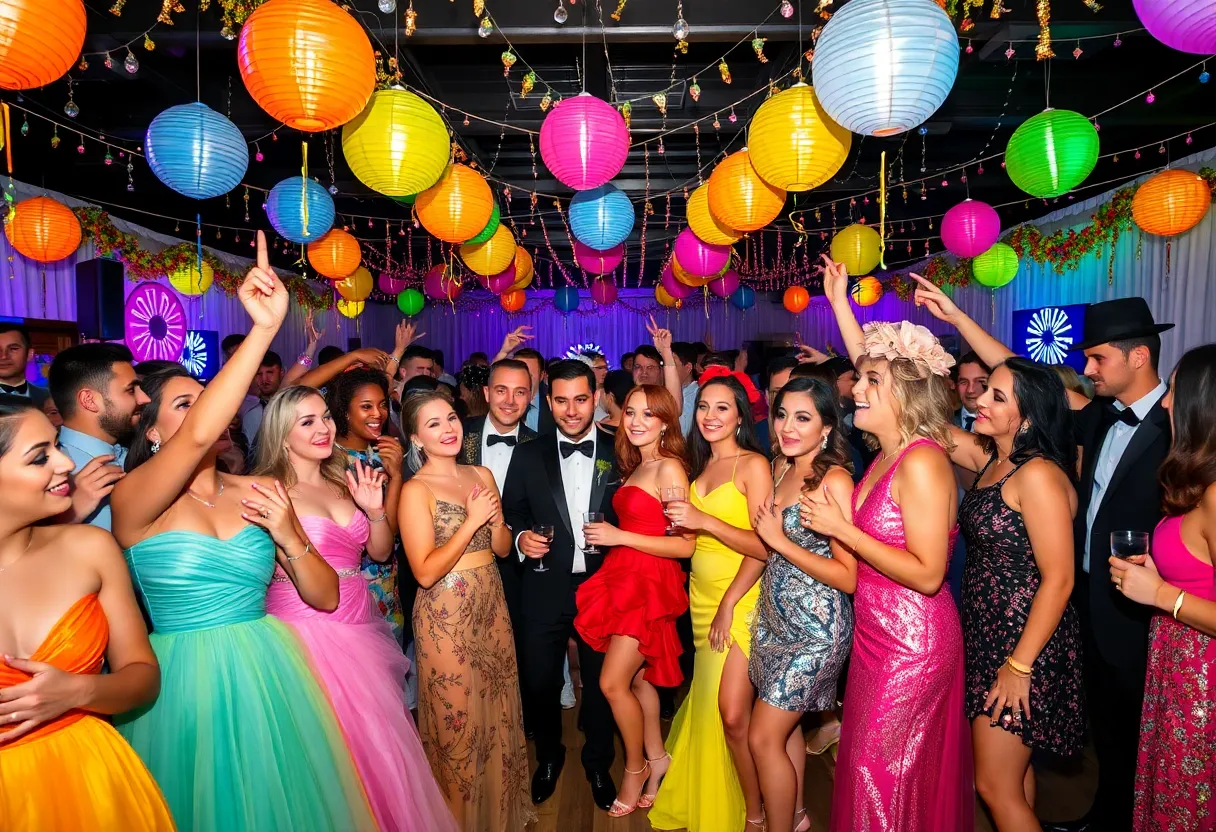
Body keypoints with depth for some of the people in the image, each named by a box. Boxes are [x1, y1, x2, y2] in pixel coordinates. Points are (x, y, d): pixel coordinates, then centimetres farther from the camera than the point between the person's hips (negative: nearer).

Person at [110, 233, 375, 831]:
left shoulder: (258, 493, 3)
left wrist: (287, 535, -14)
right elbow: (198, 436, -32)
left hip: (264, 674, 4)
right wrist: (263, 328, -37)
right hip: (183, 682, -3)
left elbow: (325, 596, 3)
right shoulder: (132, 500, -9)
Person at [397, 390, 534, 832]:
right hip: (446, 616, -6)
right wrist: (472, 520, -20)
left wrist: (495, 517, -12)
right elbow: (425, 572, -19)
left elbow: (502, 548, 8)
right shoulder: (416, 490, -13)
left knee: (498, 712, 17)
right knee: (457, 721, 8)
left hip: (491, 607, 6)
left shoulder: (481, 475, 5)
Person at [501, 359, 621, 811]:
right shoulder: (527, 455, -1)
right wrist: (521, 537, -16)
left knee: (601, 683, 15)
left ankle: (598, 763, 41)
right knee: (541, 682, 15)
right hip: (545, 590, 1)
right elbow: (510, 515, 4)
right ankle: (549, 757, 44)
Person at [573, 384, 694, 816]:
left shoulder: (669, 468, -14)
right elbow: (639, 524, 11)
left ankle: (636, 768, 19)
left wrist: (619, 537, -18)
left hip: (650, 585, -8)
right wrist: (606, 535, -4)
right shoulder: (634, 468, 12)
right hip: (625, 579, 8)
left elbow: (684, 545, -18)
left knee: (613, 683, -3)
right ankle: (656, 758, 30)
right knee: (638, 678, 14)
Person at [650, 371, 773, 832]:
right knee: (705, 706, 11)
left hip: (740, 599, -6)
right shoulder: (700, 467, 11)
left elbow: (763, 546, -16)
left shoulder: (753, 465, -9)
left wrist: (703, 520, -22)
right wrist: (683, 522, -6)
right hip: (700, 598, 6)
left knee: (732, 715, -7)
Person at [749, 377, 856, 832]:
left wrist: (780, 540, -22)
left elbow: (849, 577, -22)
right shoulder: (780, 467, 4)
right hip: (775, 617, 7)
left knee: (763, 738, -1)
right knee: (784, 723, 20)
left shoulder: (835, 480, -19)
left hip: (816, 627, -7)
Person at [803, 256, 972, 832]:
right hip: (877, 635, 8)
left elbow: (928, 573, -24)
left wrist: (842, 529, -22)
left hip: (911, 643, -8)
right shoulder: (888, 456, 2)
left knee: (881, 769, 5)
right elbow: (870, 363, 16)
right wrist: (839, 303, 21)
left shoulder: (922, 462, -22)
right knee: (871, 764, 20)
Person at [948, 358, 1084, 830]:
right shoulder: (989, 459, 3)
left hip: (1024, 643, -8)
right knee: (1013, 770, 23)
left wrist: (1019, 665, -19)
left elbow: (1058, 579, -22)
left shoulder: (1038, 474, -21)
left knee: (996, 787, 4)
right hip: (988, 632, 8)